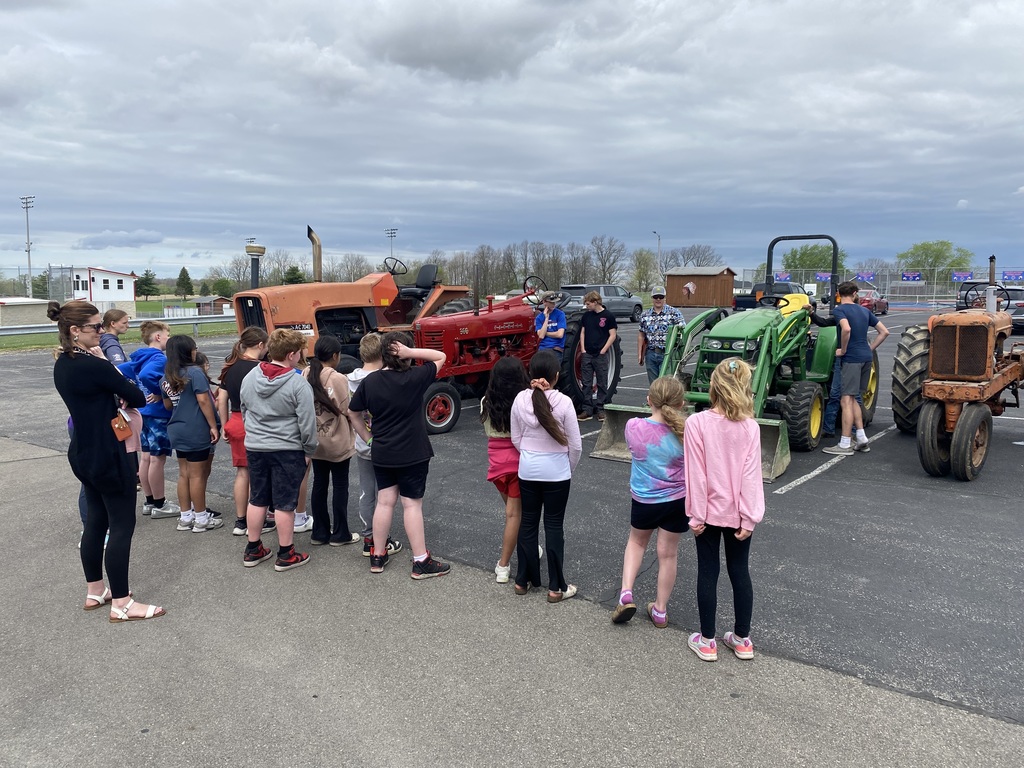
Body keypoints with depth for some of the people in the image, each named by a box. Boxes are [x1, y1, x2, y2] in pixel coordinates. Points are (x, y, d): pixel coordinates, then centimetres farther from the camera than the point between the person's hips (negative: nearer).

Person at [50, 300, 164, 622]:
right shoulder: (94, 366, -22)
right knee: (122, 526, -1)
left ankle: (94, 592, 30)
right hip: (108, 457, -9)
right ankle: (121, 605, 6)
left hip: (83, 454, 9)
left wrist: (116, 396, -6)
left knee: (95, 521, 18)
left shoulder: (62, 365, 6)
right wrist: (125, 394, 4)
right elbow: (137, 398, -14)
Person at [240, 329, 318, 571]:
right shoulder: (297, 384, -17)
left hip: (254, 448, 6)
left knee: (257, 499, 16)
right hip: (287, 450, -5)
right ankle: (286, 555, 14)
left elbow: (244, 411, 13)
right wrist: (309, 451, -1)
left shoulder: (250, 377, 2)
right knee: (285, 503, 4)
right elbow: (307, 423, -14)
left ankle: (253, 550, 26)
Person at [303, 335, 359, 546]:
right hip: (337, 442, -5)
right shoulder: (338, 378, -19)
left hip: (315, 441, 5)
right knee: (340, 487, 7)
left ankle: (320, 532, 22)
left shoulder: (306, 375, -3)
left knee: (319, 485, 14)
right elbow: (347, 410, -15)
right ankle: (340, 534, 15)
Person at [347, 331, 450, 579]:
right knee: (412, 505, 2)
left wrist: (368, 438, 15)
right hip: (413, 454, -4)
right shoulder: (415, 377, -14)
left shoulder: (370, 381, -1)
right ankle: (421, 562, 8)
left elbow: (353, 413, 6)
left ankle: (377, 557, 21)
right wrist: (411, 353, -16)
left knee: (384, 502, 13)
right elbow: (440, 357, -4)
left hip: (381, 454, 4)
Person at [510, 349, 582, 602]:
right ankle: (556, 587, 14)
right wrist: (569, 468, 8)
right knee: (554, 526, 7)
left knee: (528, 522, 15)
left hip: (527, 470, 3)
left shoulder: (520, 400, -7)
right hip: (556, 472, -3)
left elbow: (515, 438, 3)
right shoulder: (563, 402, -16)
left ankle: (523, 580, 26)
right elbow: (576, 445, -9)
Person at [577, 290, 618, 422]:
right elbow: (582, 333, 13)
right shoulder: (586, 315, 8)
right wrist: (583, 349, 2)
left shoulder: (608, 316, -5)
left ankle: (600, 409, 12)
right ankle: (587, 410, 9)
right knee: (586, 383, 4)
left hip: (601, 355, -4)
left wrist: (603, 351, -9)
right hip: (587, 355, 4)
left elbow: (613, 335, -5)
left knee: (602, 384, 4)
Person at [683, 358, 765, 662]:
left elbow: (696, 474, -14)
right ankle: (742, 640, 26)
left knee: (708, 573, 9)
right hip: (738, 513, 2)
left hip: (709, 511, -2)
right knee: (740, 572, 14)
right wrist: (749, 518, -3)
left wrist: (696, 514, -6)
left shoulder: (696, 423, -15)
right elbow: (751, 475, -9)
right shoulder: (750, 427, -9)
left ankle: (707, 642, 19)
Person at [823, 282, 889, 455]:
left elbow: (846, 329, -26)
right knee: (851, 399, 16)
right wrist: (870, 348, 14)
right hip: (866, 357, 7)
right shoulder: (864, 311, 15)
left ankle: (845, 444, -3)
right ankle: (862, 439, 15)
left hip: (852, 358, -7)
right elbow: (884, 332, 15)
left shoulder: (839, 310, -6)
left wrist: (843, 350, -13)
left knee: (847, 400, -4)